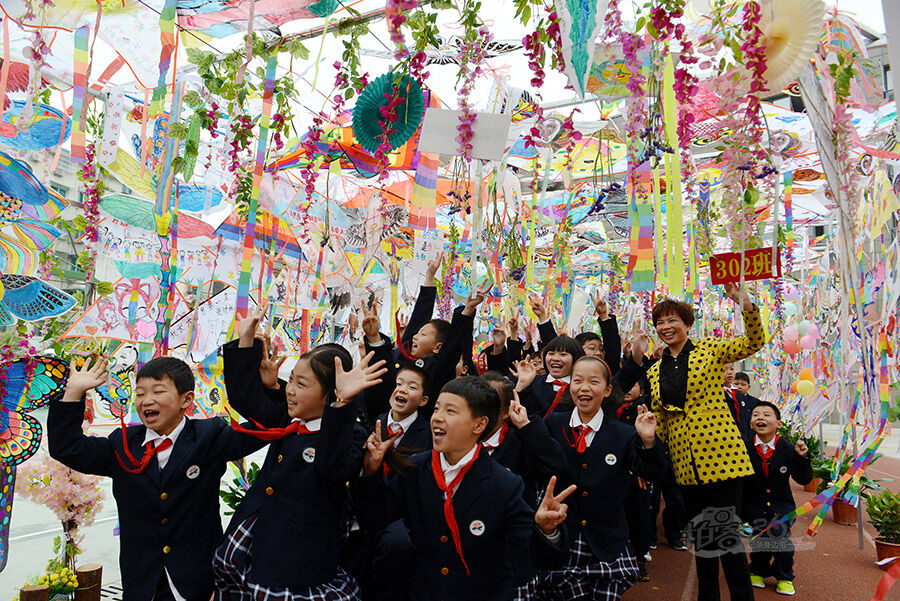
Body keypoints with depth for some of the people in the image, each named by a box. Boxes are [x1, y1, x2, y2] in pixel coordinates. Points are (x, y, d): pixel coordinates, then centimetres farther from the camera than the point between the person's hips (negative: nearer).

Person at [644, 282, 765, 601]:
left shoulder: (709, 349, 2)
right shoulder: (654, 371, 11)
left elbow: (754, 343, -11)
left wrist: (746, 305, -24)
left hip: (720, 454, -4)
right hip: (684, 462, 5)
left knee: (727, 535, -1)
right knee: (700, 536, 15)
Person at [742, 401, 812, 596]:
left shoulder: (788, 449, -4)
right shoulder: (743, 447, -6)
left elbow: (804, 479, -3)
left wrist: (802, 457, -18)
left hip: (781, 504, 1)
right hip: (753, 504, 0)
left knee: (779, 529, -24)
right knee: (761, 527, -24)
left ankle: (784, 577, 3)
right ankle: (758, 571, 5)